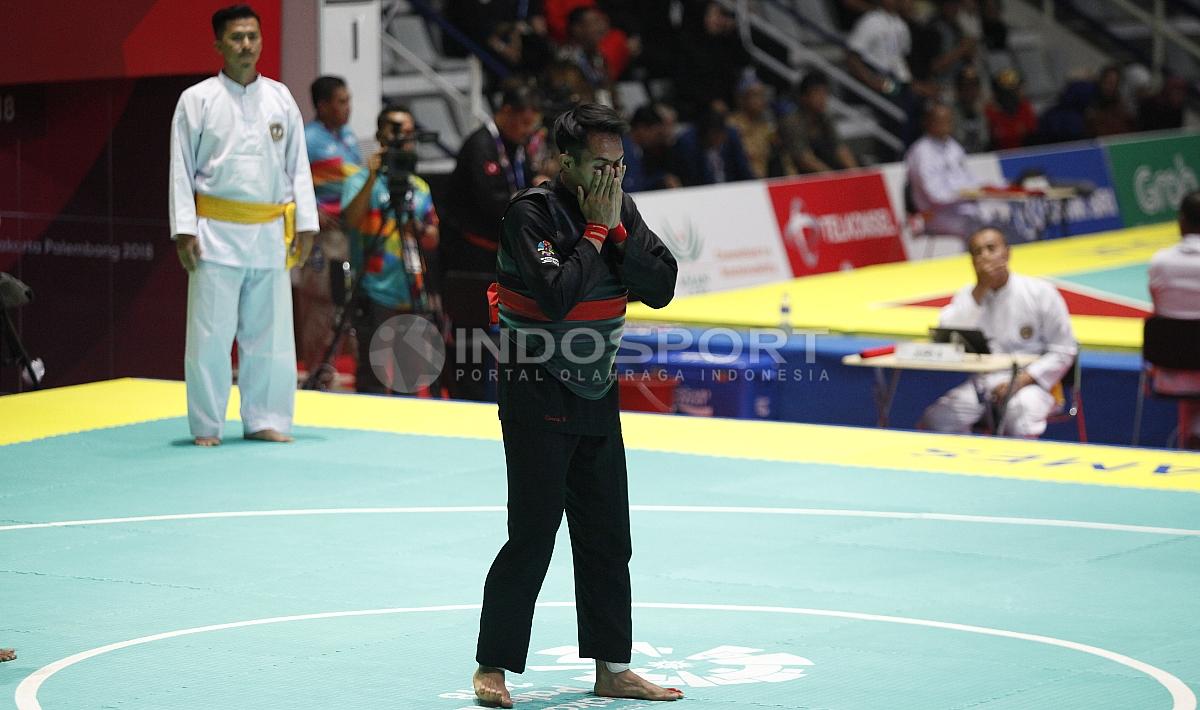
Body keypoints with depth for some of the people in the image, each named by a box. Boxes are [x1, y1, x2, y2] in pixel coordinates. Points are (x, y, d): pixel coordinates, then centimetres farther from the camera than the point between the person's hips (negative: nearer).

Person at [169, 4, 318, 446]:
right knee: (210, 334, -1)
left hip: (270, 233, 3)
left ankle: (263, 420, 15)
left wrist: (305, 224, 4)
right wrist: (183, 231, -7)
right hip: (217, 234, -3)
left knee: (269, 331, 6)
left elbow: (298, 165, 10)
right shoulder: (198, 101, -1)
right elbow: (181, 170, -1)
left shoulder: (280, 99, 9)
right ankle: (207, 425, 8)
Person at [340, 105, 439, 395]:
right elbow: (351, 220, -18)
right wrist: (372, 179, -25)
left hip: (411, 295, 5)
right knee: (372, 376, -7)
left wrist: (417, 228, -8)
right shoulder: (361, 180, -1)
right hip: (375, 294, -5)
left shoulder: (420, 188, 15)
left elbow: (432, 240, 13)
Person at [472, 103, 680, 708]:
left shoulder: (620, 208, 4)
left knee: (607, 538, 10)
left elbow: (661, 288, -3)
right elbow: (558, 294, -28)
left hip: (596, 393, 7)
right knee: (532, 536, -9)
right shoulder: (531, 214, -15)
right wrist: (595, 230, -18)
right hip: (536, 392, -7)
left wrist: (618, 233, -13)